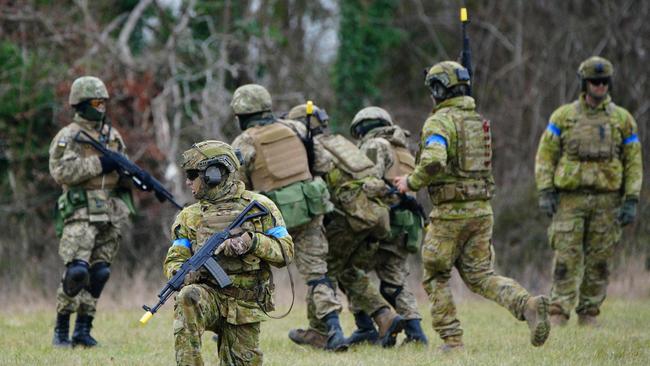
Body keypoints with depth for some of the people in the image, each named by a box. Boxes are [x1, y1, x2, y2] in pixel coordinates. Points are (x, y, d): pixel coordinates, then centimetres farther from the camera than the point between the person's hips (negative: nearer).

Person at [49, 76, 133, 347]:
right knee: (77, 271, -17)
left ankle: (83, 329, 9)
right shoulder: (68, 136, -3)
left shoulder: (112, 136, 17)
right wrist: (99, 164, -18)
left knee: (99, 272, 3)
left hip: (111, 213, 6)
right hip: (81, 213, -6)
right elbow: (60, 171, -15)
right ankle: (61, 329, -4)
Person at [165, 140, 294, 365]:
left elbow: (286, 252, 1)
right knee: (188, 298, -34)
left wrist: (253, 242, -17)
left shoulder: (259, 207, 2)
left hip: (246, 305, 0)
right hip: (209, 295, 0)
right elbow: (173, 261, 6)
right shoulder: (190, 216, 9)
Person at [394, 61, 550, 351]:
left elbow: (433, 163, -28)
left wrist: (411, 182, -10)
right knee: (480, 275, 9)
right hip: (482, 209, 6)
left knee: (436, 278, 11)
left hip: (450, 212, -6)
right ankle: (528, 304, -15)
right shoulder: (480, 122, 14)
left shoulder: (439, 122, -12)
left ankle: (451, 339, 6)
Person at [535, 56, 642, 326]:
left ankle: (588, 316, 11)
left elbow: (634, 163, 6)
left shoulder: (623, 119, 6)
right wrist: (545, 192, -7)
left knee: (599, 262, 3)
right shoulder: (563, 116, 4)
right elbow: (546, 156, 4)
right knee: (566, 259, -6)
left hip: (607, 200, 1)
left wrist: (631, 201, -3)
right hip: (570, 199, -1)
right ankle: (558, 316, -4)